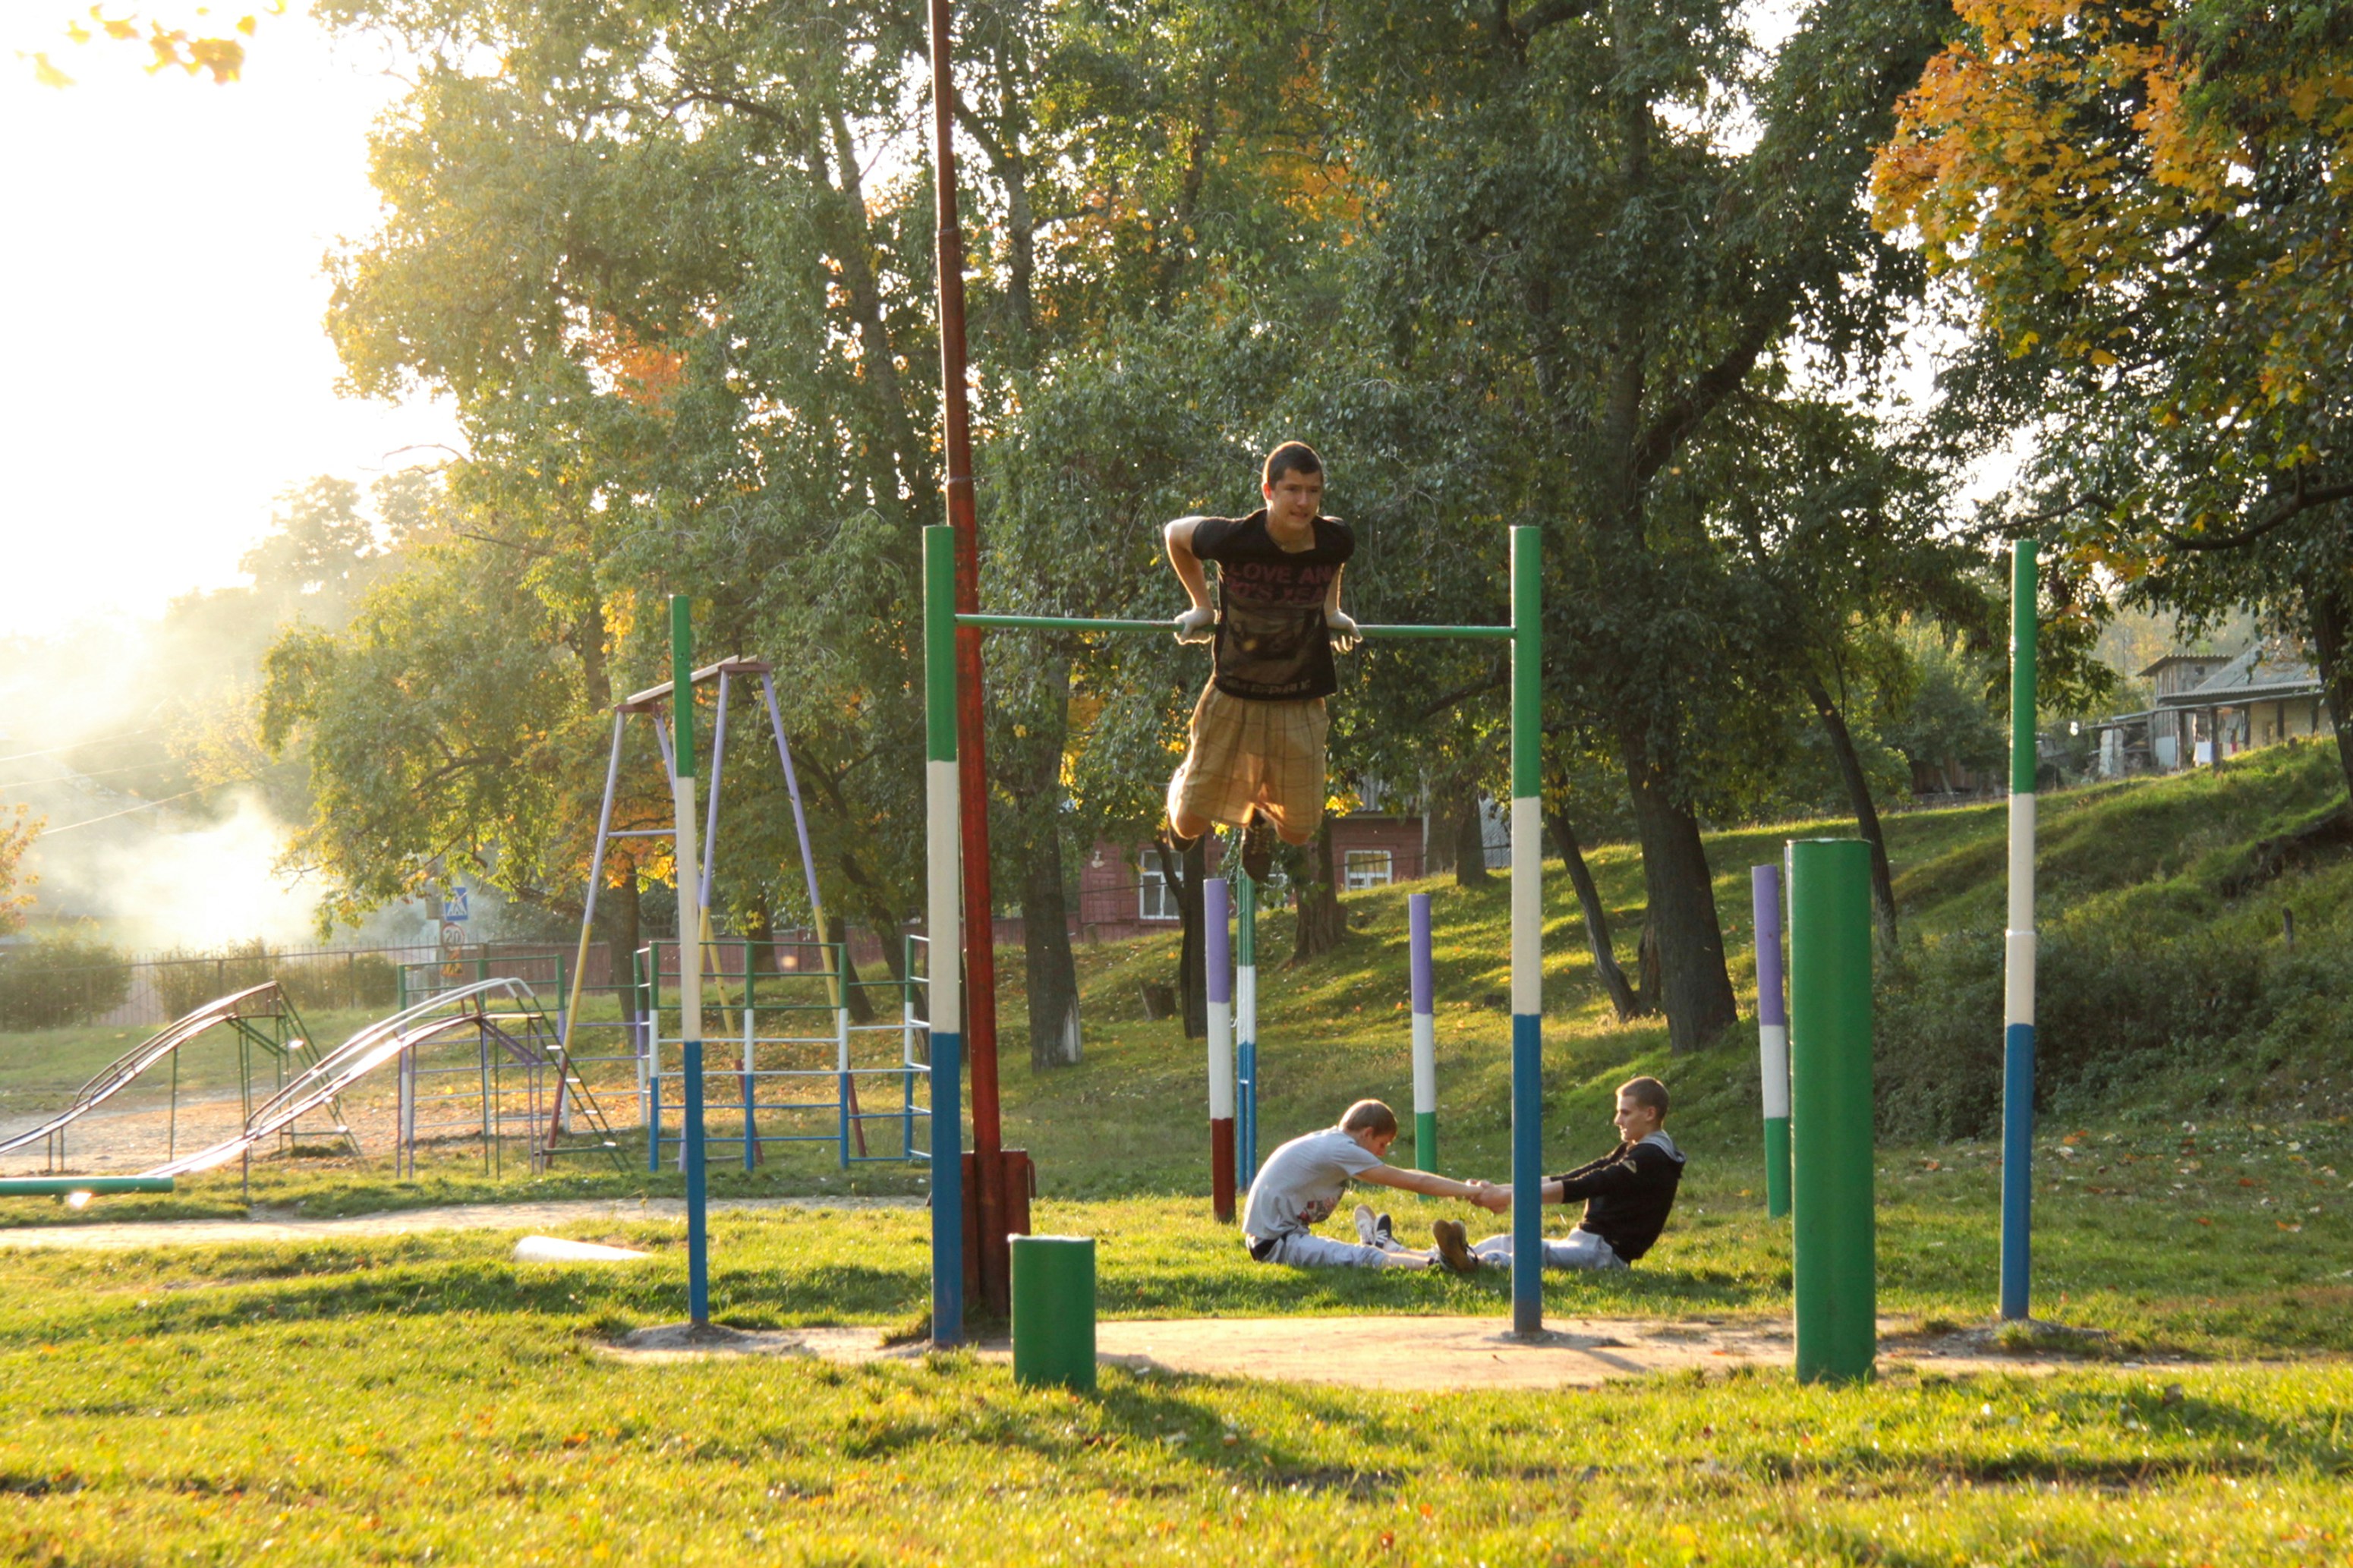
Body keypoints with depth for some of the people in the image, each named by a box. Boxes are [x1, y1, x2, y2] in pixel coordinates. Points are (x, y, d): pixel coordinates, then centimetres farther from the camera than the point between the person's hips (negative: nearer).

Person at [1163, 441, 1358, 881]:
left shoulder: (1336, 542, -11)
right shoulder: (1234, 539, -21)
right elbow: (1175, 533, 1)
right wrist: (1201, 605, 4)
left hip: (1300, 705, 2)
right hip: (1233, 697, -2)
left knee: (1297, 832, 6)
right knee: (1190, 825, 5)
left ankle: (1259, 812, 44)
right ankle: (1183, 784, 44)